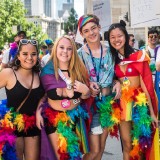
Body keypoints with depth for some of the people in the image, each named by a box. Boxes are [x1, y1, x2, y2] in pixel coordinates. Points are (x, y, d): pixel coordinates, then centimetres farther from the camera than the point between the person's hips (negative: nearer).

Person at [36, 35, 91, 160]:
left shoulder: (79, 69, -5)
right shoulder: (48, 70, -10)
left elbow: (85, 96, 2)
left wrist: (85, 90, -18)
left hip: (76, 117, 2)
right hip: (55, 118, -2)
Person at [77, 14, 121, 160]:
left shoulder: (109, 51, 2)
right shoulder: (79, 54, -9)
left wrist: (118, 83, -5)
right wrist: (87, 84, -22)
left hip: (108, 102, 4)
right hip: (90, 103, -4)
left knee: (101, 147, 14)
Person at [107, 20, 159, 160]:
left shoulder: (138, 56, -7)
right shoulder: (112, 59, 5)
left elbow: (147, 83, -10)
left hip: (139, 102, -3)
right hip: (122, 102, 3)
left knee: (142, 143, 8)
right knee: (127, 145, 8)